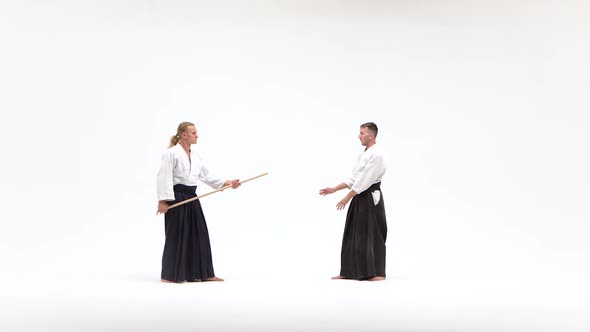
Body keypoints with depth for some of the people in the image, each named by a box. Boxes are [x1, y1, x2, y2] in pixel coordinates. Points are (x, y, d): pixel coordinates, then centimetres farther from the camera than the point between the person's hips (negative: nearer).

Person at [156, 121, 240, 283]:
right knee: (176, 236, -4)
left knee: (199, 234, 8)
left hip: (191, 198, 8)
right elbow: (163, 177, -14)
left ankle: (204, 273, 15)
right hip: (176, 198, -8)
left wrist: (227, 183, 4)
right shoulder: (172, 153, -10)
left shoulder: (196, 156, 14)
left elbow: (207, 176, 14)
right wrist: (163, 201, -19)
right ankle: (169, 275, 7)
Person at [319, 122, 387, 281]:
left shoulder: (376, 156, -16)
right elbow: (353, 178, 17)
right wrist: (334, 189, 9)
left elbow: (364, 180, -20)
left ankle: (378, 272, 4)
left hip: (371, 199, -10)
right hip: (359, 198, 10)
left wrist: (347, 198, -18)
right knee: (353, 235, 10)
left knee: (373, 235, -4)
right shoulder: (363, 154, 15)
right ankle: (349, 271, 15)